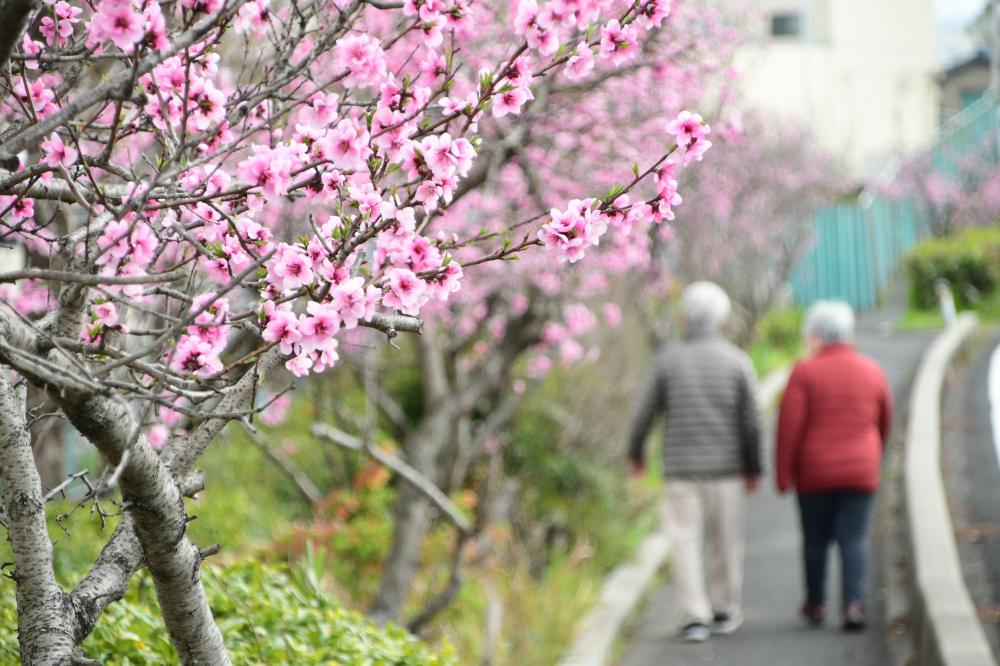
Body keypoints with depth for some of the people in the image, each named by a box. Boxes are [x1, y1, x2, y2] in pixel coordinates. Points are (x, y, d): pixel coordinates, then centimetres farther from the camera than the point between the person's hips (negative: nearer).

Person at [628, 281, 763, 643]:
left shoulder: (667, 359, -4)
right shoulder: (737, 361, -4)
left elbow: (644, 413, 1)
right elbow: (751, 422, -3)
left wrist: (636, 453, 18)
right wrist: (753, 468, 9)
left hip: (680, 468, -1)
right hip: (726, 467, 1)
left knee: (686, 542, 2)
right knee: (725, 541, 13)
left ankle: (695, 617, -6)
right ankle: (725, 611, 23)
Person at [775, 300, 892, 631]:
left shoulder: (805, 372, -7)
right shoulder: (872, 371, 4)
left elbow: (790, 426, -12)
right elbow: (884, 421, 14)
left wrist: (784, 474, -6)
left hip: (815, 472, -2)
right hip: (860, 472, 2)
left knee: (815, 539, 11)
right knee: (854, 538, 0)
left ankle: (816, 604, 22)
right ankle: (854, 603, -14)